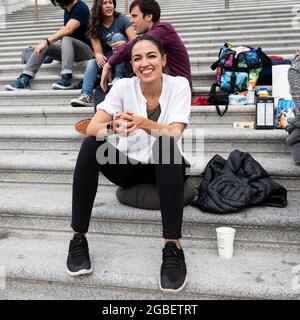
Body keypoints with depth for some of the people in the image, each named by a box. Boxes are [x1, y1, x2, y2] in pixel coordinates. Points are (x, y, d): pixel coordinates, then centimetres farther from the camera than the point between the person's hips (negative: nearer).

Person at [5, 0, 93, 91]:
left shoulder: (81, 8, -15)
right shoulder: (67, 10, 12)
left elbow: (68, 30, -28)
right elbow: (64, 31, 15)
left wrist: (47, 41, -32)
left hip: (86, 49, -8)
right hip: (70, 48, 8)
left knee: (66, 39, -35)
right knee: (43, 47, -10)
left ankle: (66, 79, -44)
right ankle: (24, 79, -21)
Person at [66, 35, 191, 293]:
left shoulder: (179, 85, -10)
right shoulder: (123, 86, -7)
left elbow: (174, 134, -25)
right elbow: (91, 128, -20)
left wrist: (143, 123, -44)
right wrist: (115, 126, -43)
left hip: (165, 168, -2)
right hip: (130, 167, 2)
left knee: (165, 144, -37)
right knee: (90, 145, -26)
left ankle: (173, 247, -38)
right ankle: (78, 238, -20)